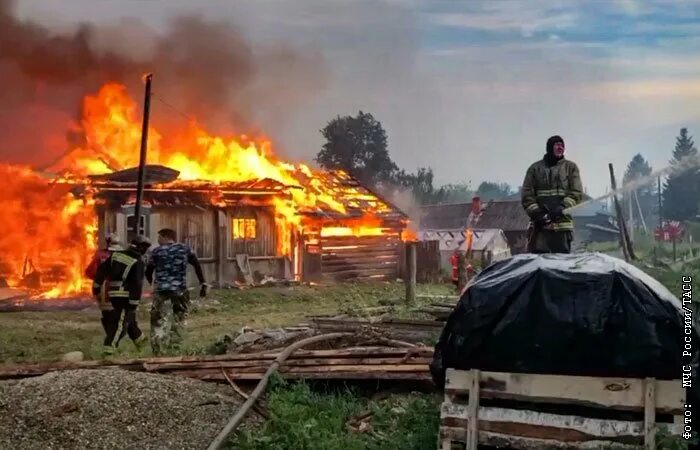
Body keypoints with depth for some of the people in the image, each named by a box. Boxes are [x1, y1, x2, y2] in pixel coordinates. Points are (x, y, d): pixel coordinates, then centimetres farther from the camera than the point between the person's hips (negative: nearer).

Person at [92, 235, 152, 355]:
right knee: (119, 324, -4)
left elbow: (101, 269, 11)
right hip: (126, 297, -8)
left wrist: (96, 286, 20)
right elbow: (137, 285, -16)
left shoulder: (116, 255, 8)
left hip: (113, 294, 8)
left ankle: (140, 342, 39)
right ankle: (108, 349, -10)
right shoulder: (138, 262, -11)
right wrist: (134, 303, -15)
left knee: (130, 319, 23)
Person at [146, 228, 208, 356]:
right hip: (180, 291, 2)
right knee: (178, 322, 15)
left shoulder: (157, 251, 4)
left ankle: (159, 352, -12)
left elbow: (148, 272, 9)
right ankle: (174, 349, 15)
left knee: (160, 323, -2)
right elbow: (197, 266, 3)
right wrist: (203, 283, 6)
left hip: (161, 291, -2)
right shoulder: (185, 249, 9)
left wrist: (153, 283, 29)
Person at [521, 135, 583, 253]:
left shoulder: (570, 167, 12)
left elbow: (577, 194, 3)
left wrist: (562, 207, -14)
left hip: (562, 224, 0)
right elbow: (527, 196, 7)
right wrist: (537, 213, -10)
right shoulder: (535, 168, 12)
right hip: (539, 226, 0)